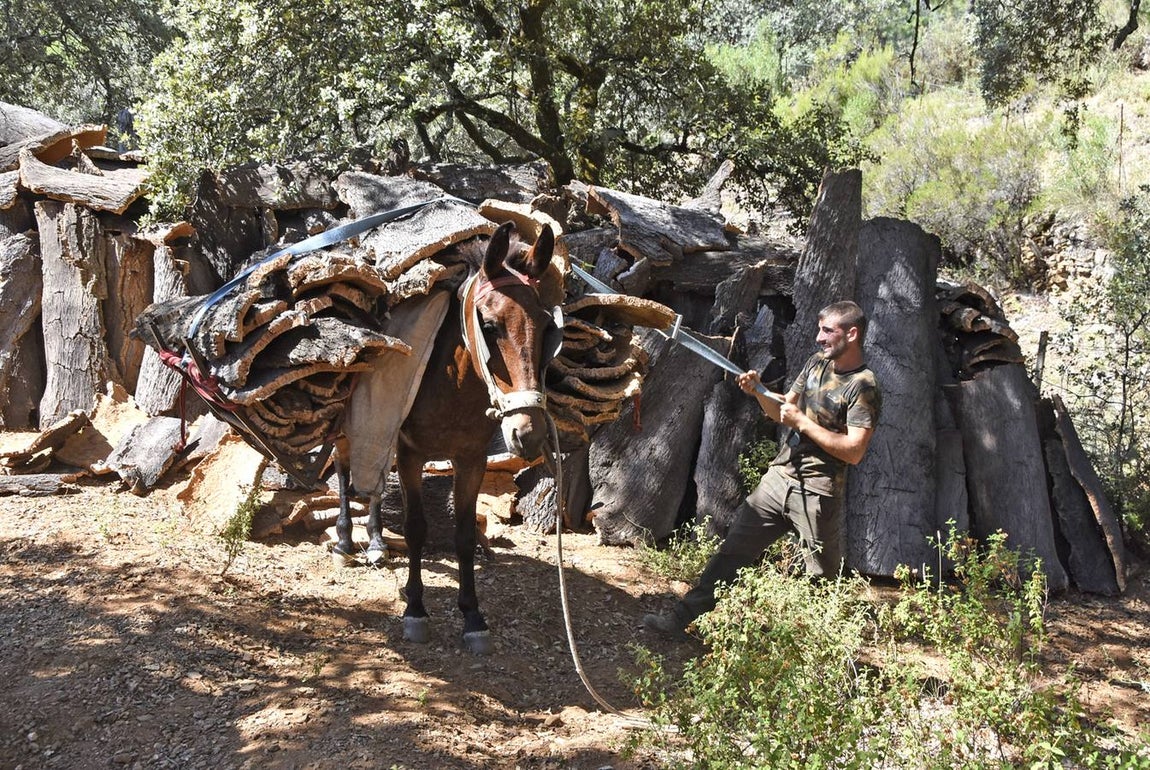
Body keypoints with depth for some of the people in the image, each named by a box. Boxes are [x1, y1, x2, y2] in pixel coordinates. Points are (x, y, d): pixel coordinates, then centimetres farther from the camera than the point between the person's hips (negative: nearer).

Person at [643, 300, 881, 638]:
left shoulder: (863, 387, -13)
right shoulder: (817, 363, 11)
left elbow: (854, 451, -21)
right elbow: (783, 412, 18)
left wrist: (802, 422, -17)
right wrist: (758, 392, -1)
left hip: (817, 493, -7)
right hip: (779, 477, 7)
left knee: (824, 575, 4)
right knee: (733, 548, 6)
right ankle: (683, 617, 9)